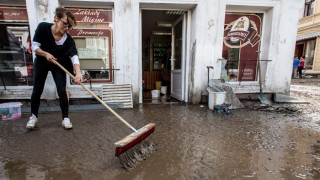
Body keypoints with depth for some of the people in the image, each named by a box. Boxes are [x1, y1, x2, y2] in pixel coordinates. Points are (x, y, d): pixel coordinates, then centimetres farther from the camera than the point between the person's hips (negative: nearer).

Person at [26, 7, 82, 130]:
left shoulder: (68, 40, -24)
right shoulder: (43, 27, -21)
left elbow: (74, 56, -39)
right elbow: (34, 46, -14)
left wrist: (78, 72, -55)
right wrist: (46, 54, -33)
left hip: (58, 65, -1)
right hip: (41, 63, 1)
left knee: (62, 91, -9)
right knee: (37, 91, 5)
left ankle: (65, 118, 3)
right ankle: (34, 116, 25)